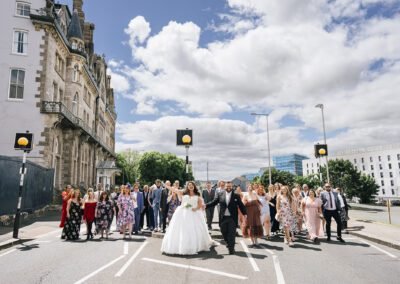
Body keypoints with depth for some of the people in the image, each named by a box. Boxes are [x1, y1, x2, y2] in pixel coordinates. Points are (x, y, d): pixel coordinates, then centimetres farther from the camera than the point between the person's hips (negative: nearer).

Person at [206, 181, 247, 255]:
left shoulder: (236, 195, 0)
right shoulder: (220, 194, 3)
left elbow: (241, 205, 1)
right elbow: (213, 202, 1)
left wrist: (245, 214, -8)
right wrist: (206, 205, -12)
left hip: (232, 218, -2)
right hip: (223, 218, 2)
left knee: (232, 234, -1)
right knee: (224, 233, 12)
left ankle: (231, 248, 12)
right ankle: (228, 243, 39)